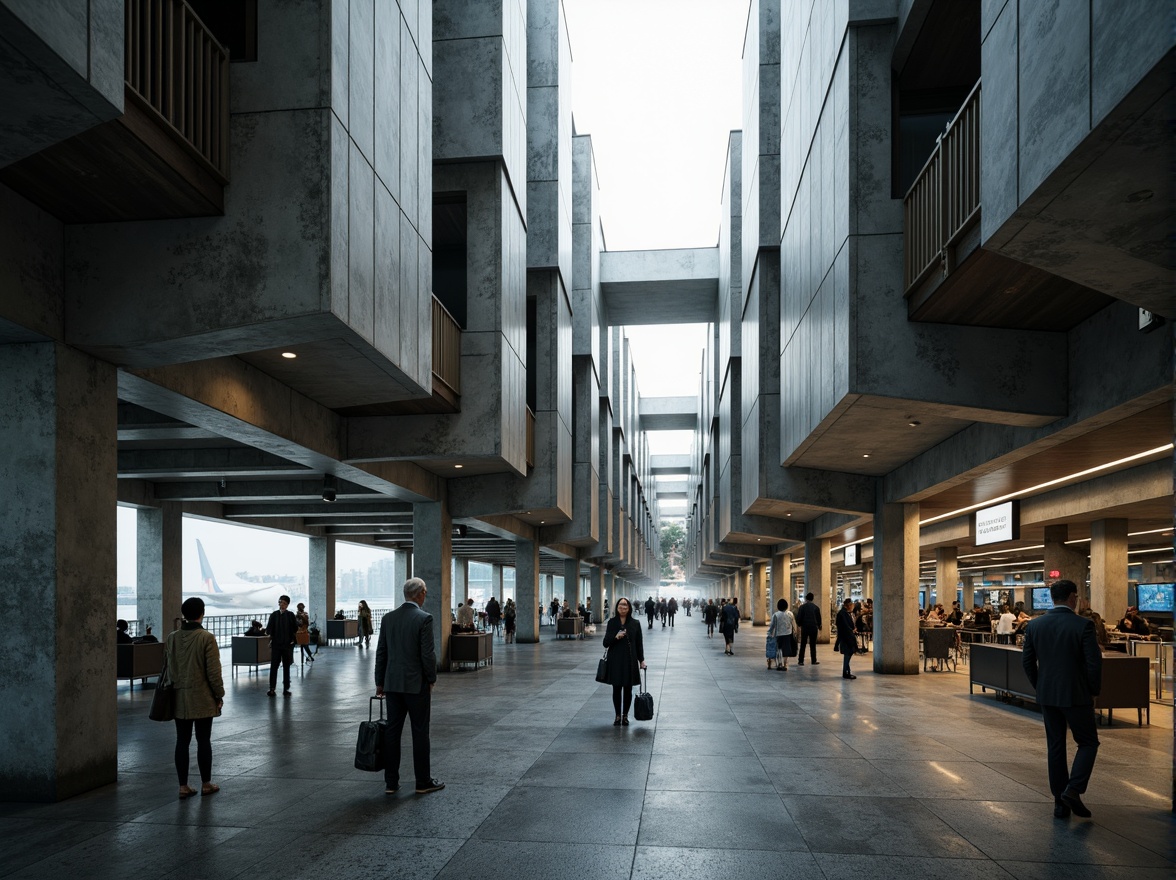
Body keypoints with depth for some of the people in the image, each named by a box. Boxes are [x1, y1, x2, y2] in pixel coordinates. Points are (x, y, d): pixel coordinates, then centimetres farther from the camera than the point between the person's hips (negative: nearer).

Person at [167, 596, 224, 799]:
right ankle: (206, 784, 15)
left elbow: (169, 668, 9)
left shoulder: (172, 638, 0)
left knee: (182, 741, 9)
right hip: (202, 698, -4)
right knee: (203, 741, 6)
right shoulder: (207, 638, -15)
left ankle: (183, 786, 13)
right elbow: (213, 671, -13)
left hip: (179, 698, 4)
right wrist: (219, 694, -1)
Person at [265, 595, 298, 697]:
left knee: (286, 667, 6)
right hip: (275, 644, 1)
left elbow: (295, 629, -2)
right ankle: (272, 688, 8)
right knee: (273, 666, -1)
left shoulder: (290, 615, 1)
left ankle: (286, 689, 13)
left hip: (287, 644, -1)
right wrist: (267, 632, -19)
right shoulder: (274, 615, 4)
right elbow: (269, 629, -1)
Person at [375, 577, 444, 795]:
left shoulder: (388, 618, 4)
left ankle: (391, 782, 11)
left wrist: (379, 682, 13)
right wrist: (432, 679, -1)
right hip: (417, 683, -5)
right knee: (420, 732, 3)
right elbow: (428, 654, -15)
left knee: (392, 731, 8)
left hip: (393, 683, 5)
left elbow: (381, 652, 7)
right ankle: (423, 782, 10)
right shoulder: (424, 618, -13)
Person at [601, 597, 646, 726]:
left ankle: (625, 715, 20)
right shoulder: (612, 622, 0)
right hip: (615, 661, 0)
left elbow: (639, 644, 5)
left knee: (628, 689, 5)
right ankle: (617, 716, 18)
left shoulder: (635, 624, 1)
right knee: (616, 689, 5)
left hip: (630, 660, 0)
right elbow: (606, 643, -1)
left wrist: (641, 660, 2)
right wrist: (616, 637, -19)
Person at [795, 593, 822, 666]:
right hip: (814, 628, 1)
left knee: (803, 645, 3)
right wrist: (819, 626, 20)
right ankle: (814, 661, 7)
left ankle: (801, 661, 2)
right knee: (813, 645, 6)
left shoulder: (802, 607, -4)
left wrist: (799, 624, 13)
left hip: (804, 628, -1)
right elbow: (819, 618, 5)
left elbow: (798, 618, -5)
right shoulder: (816, 607, 1)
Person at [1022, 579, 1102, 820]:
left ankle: (1060, 802, 14)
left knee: (1055, 747, 11)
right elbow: (1094, 662, -14)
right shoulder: (1083, 625, -13)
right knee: (1088, 742, 12)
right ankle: (1073, 789, -5)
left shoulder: (1035, 625, 0)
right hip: (1076, 695, -4)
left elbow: (1027, 660, 4)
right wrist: (1094, 691, 1)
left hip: (1047, 695, 4)